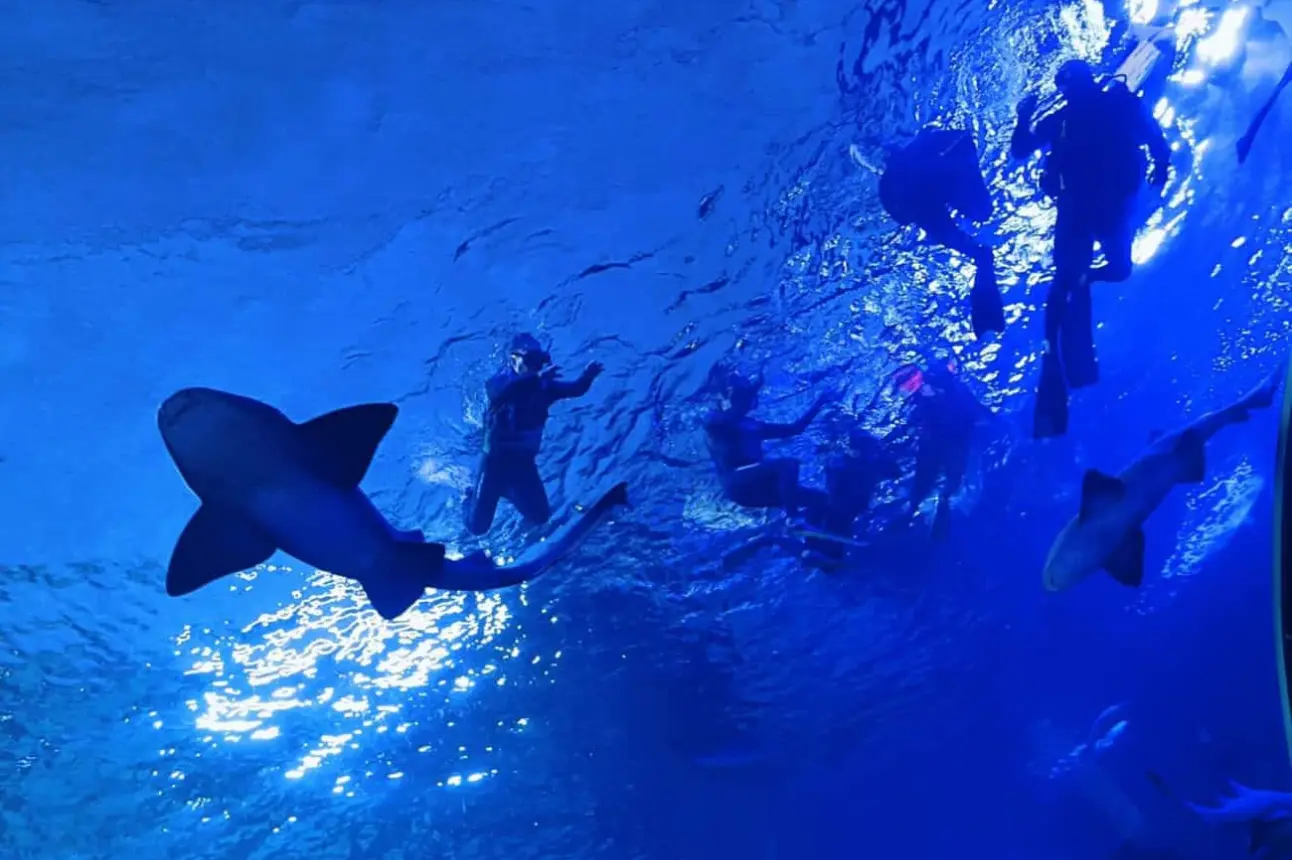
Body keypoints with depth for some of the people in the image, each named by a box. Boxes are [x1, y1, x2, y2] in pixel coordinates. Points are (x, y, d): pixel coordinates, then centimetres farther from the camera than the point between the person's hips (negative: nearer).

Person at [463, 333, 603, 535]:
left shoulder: (544, 386, -4)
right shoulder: (499, 382, -17)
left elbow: (575, 389, -14)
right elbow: (503, 392, -41)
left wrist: (587, 377, -37)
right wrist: (536, 376, -55)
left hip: (524, 462, 4)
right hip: (496, 460, -4)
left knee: (540, 516, 7)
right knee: (478, 526, 2)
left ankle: (507, 491, 35)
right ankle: (470, 498, 39)